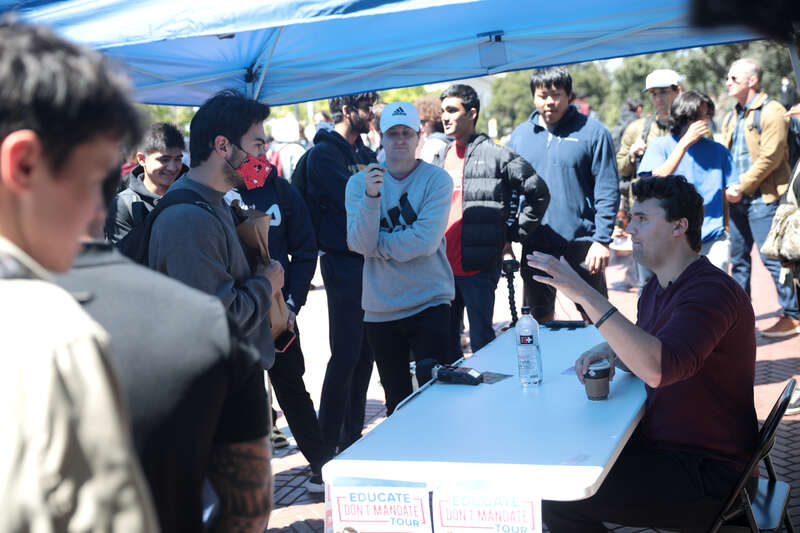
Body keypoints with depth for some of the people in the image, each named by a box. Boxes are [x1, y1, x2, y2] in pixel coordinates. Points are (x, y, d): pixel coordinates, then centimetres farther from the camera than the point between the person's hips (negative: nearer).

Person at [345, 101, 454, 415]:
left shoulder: (436, 179, -4)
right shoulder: (360, 182, 2)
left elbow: (426, 241, -16)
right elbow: (359, 244, -10)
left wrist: (376, 246, -9)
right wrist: (371, 197, -22)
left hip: (430, 303, -2)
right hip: (380, 308, 2)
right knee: (397, 401, 14)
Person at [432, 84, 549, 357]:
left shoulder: (495, 155, -6)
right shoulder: (441, 157, 14)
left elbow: (538, 192, -3)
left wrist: (514, 233, -2)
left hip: (478, 266, -6)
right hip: (442, 266, 6)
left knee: (481, 340, -1)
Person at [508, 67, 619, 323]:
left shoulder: (592, 131, -4)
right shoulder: (519, 135, 8)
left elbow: (608, 191, -6)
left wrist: (602, 240, -13)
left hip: (582, 242, -3)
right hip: (534, 244, 4)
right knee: (539, 317, 14)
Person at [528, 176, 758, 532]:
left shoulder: (711, 292, -22)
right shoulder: (658, 288, 10)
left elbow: (658, 368, -38)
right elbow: (641, 348, 26)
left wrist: (585, 295, -37)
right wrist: (606, 351, 1)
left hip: (707, 473, -10)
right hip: (665, 446, 10)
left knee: (560, 502, -18)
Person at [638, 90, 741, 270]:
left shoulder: (718, 150, 12)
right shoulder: (659, 146, 4)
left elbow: (734, 195, 14)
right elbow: (658, 180, -15)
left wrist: (732, 192, -10)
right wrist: (685, 142, -15)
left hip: (713, 240, 2)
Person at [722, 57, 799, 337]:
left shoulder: (771, 111, -9)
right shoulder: (732, 117, 16)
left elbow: (770, 157, -16)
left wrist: (742, 186, -16)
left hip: (763, 197, -8)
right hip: (738, 198, 8)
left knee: (772, 258, -6)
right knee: (738, 257, 12)